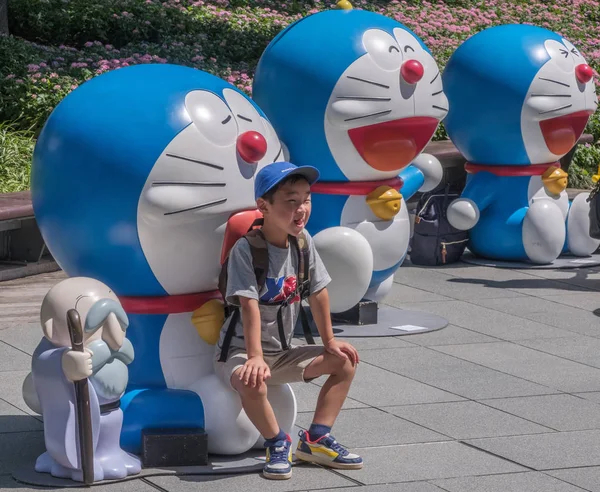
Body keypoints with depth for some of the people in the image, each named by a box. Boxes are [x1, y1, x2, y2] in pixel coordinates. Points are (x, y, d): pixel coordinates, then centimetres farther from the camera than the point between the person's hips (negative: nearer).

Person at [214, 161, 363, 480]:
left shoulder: (302, 242, -2)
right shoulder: (246, 250, -21)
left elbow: (317, 292, 5)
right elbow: (249, 305, -30)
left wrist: (329, 340, 7)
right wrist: (255, 357, -37)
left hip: (282, 353, 8)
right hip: (239, 350, -7)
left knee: (345, 361, 2)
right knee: (252, 382, -39)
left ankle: (316, 438, 1)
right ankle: (278, 443, -13)